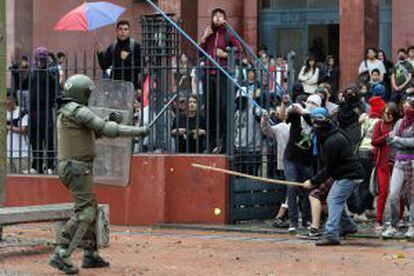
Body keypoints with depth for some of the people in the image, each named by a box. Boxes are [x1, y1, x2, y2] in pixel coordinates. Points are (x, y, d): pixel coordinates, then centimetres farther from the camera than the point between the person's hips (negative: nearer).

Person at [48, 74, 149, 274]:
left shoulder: (64, 112, 17)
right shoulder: (78, 111, -14)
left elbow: (91, 132, 28)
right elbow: (106, 129, -17)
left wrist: (107, 123, 15)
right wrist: (139, 131, -12)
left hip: (69, 167, 10)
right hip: (78, 168, -10)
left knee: (91, 210, 16)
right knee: (84, 212, -14)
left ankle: (90, 255, 20)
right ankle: (60, 255, -21)